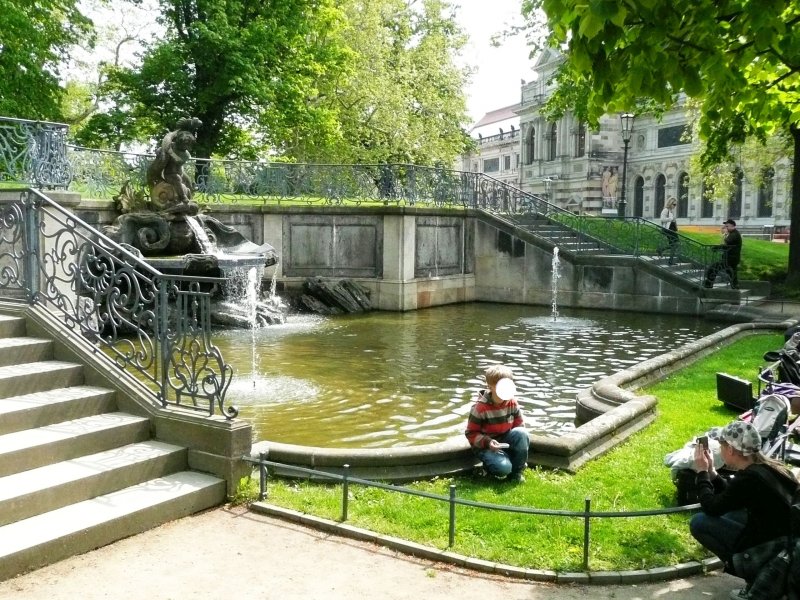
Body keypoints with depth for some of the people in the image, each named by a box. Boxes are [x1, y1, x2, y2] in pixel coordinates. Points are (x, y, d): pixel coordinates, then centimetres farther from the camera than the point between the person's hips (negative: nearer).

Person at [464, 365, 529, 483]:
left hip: (506, 440, 5)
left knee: (522, 433, -28)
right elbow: (470, 433, -13)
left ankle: (517, 471, -8)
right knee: (503, 468, -32)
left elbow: (519, 425, 6)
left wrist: (518, 438, -15)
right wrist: (488, 442, -27)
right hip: (486, 446, -5)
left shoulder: (512, 403, -5)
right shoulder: (480, 408, -19)